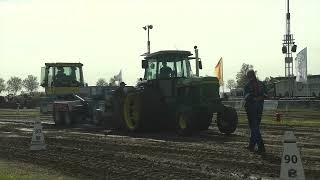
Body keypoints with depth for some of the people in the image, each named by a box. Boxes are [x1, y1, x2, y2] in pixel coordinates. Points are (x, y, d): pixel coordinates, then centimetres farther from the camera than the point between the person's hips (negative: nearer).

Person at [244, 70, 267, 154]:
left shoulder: (248, 85, -9)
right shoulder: (261, 84, 9)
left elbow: (246, 97, -12)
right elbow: (264, 95, 8)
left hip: (251, 106, -7)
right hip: (260, 106, 7)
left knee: (254, 127, -5)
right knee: (255, 126, 16)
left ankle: (261, 147, -13)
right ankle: (251, 145, 26)